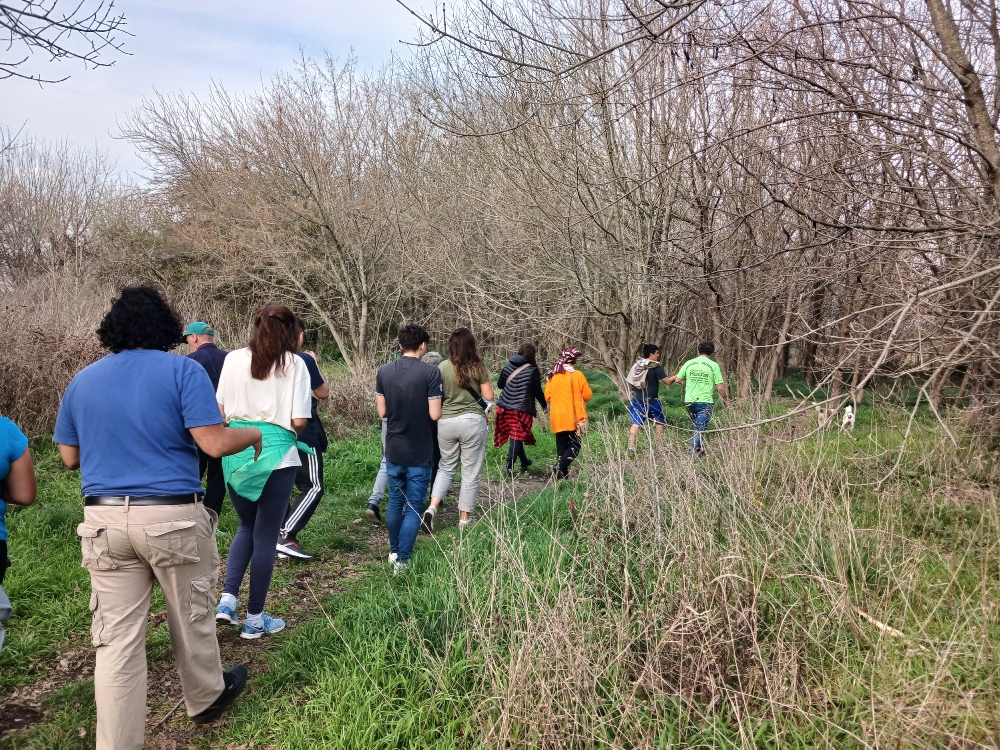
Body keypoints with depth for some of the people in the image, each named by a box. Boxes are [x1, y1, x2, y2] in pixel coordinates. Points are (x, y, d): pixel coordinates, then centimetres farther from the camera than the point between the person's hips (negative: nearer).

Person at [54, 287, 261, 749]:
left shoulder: (82, 381, 9)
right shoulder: (183, 370, -7)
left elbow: (70, 456, 15)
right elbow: (214, 444, -14)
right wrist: (253, 435, 5)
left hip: (104, 520, 4)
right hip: (173, 517, -3)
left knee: (117, 638, 8)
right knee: (191, 619, 17)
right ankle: (206, 699, 39)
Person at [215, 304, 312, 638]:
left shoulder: (233, 359, 4)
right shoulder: (294, 363, -5)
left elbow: (221, 411, 4)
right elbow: (299, 421, -10)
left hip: (236, 452, 4)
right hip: (276, 454, -3)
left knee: (247, 526, 23)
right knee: (266, 535, 7)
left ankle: (227, 599, 11)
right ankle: (255, 619, 17)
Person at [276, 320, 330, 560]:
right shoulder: (304, 360, -11)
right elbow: (324, 392, -1)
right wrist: (315, 364, 9)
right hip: (302, 435, -7)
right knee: (313, 487, 0)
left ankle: (279, 538, 16)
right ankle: (285, 536, -11)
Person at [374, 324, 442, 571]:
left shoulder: (384, 371, -2)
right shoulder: (431, 372, -15)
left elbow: (382, 412, 2)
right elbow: (435, 414, -15)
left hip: (394, 449, 4)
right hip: (419, 451, -4)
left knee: (395, 500, 19)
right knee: (413, 506, 4)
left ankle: (394, 551, 32)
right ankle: (402, 560, 3)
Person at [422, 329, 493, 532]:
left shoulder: (443, 367, -2)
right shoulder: (478, 367, -4)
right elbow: (488, 397, -2)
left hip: (446, 422, 2)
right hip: (472, 422, -2)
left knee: (446, 468, 18)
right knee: (471, 472, 9)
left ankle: (432, 508, 0)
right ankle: (464, 519, 15)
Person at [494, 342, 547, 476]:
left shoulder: (508, 365, 5)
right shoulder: (533, 370, -6)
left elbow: (500, 384, 12)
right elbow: (537, 391, -3)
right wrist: (544, 405, 12)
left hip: (505, 407, 5)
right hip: (522, 409, -5)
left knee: (515, 436, 17)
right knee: (517, 437, -2)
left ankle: (524, 462, 33)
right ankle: (510, 467, -8)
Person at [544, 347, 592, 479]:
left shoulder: (552, 376, 5)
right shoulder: (577, 375, -8)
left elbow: (547, 397, 8)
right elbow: (587, 395, -4)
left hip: (557, 418, 5)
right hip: (573, 418, -5)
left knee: (562, 446, 11)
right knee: (575, 446, 0)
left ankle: (563, 473, 10)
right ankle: (561, 466, -20)